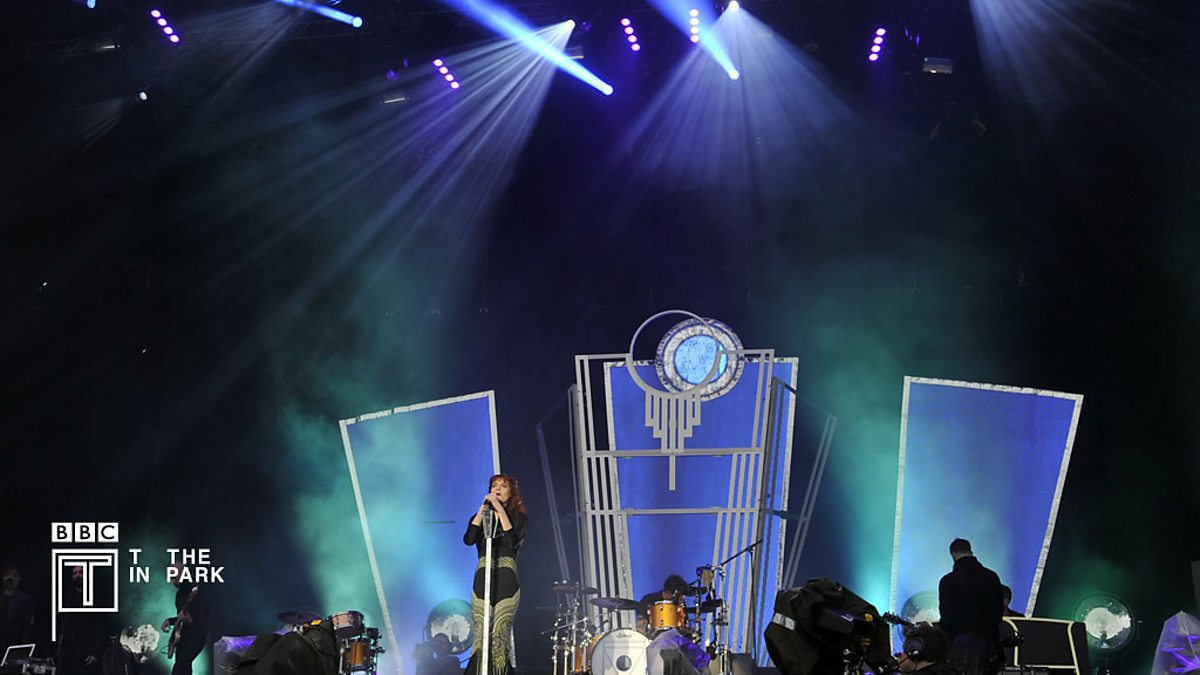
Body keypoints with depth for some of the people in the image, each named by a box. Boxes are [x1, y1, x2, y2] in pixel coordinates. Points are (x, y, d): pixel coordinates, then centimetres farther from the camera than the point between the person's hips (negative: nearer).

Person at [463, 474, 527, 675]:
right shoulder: (481, 516, 15)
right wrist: (483, 508, -5)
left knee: (499, 636, -9)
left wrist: (500, 510, -9)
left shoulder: (518, 517, 8)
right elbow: (468, 539, -4)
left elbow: (512, 542, -11)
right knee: (481, 636, -7)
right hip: (482, 581, 2)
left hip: (506, 582, -2)